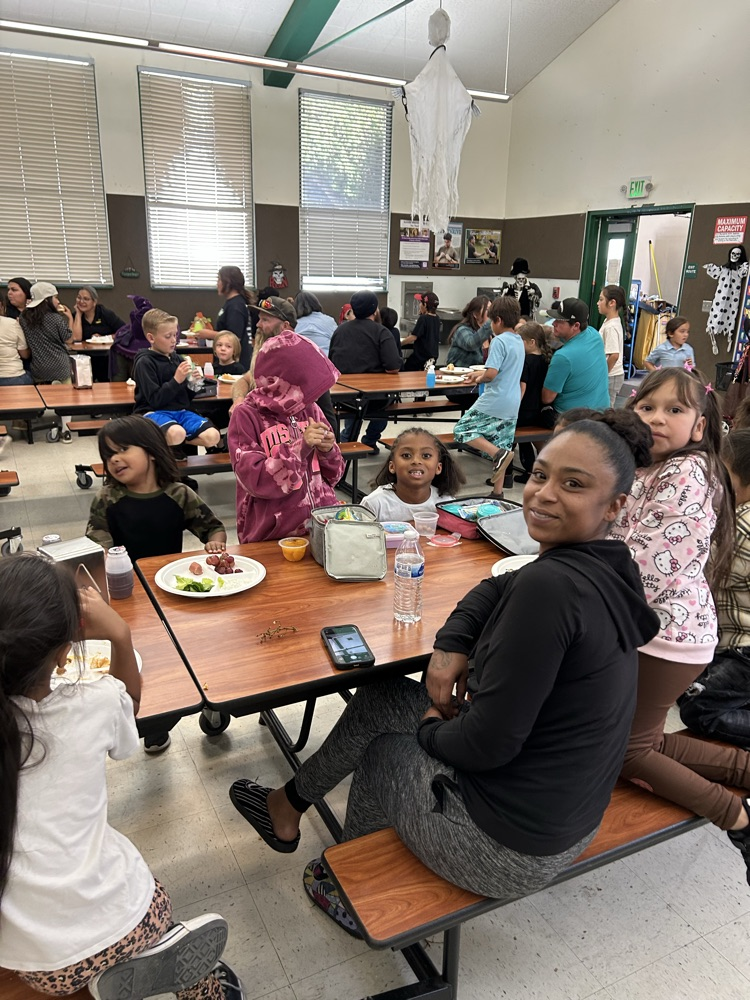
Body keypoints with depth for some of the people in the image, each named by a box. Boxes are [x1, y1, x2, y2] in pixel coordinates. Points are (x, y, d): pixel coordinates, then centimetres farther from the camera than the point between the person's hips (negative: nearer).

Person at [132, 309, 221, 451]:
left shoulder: (177, 359, 10)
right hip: (154, 412, -6)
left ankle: (171, 441, 2)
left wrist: (192, 384, -5)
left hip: (180, 411, 6)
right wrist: (176, 380, -19)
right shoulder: (144, 363, -7)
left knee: (213, 436, -18)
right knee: (177, 433, -38)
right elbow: (155, 400, -15)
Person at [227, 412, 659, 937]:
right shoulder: (606, 568, -3)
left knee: (383, 748, 18)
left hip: (507, 851, -8)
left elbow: (489, 743, -28)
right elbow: (500, 590, 13)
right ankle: (289, 807, 40)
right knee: (382, 697, 16)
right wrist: (451, 645, -4)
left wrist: (432, 729, -7)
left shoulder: (550, 586, -31)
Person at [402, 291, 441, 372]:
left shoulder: (423, 318, -17)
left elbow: (413, 337, -19)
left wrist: (399, 343, -9)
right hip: (433, 355, 8)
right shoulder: (437, 318, 6)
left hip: (421, 356, -8)